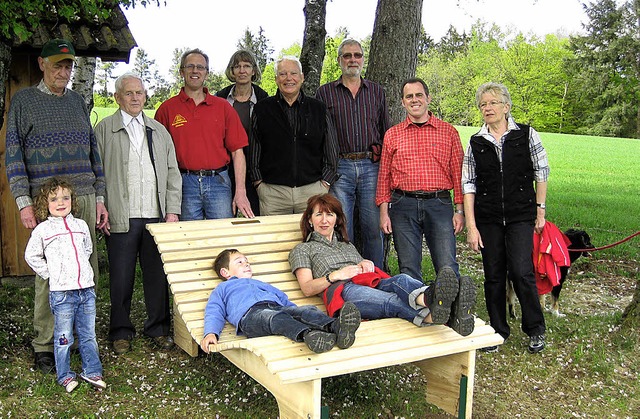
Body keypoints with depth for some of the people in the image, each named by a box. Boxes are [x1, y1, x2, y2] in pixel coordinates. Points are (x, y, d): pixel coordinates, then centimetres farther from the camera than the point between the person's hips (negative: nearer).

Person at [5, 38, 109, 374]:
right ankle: (44, 346, 8)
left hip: (84, 198, 4)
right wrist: (23, 202, -9)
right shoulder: (24, 100, 4)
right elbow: (13, 154, 0)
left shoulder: (77, 101, 16)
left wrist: (99, 198, 13)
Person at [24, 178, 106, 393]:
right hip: (61, 292, -3)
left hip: (87, 288, 4)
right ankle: (65, 375, 18)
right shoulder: (43, 229, -2)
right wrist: (48, 274, 1)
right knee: (63, 338, 4)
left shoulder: (81, 225, 10)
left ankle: (92, 371, 23)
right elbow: (31, 256, 5)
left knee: (88, 335, 11)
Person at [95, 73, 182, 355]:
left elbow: (172, 172, 14)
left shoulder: (159, 131, 17)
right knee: (121, 277, 3)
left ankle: (158, 328, 20)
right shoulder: (104, 129, 6)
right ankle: (121, 332, 18)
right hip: (121, 218, -3)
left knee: (158, 275, 6)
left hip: (156, 216, 3)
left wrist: (173, 210, 4)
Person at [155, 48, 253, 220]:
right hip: (185, 184, -1)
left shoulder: (223, 107, 8)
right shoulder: (167, 109, 6)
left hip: (219, 182, 1)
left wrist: (240, 192, -3)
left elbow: (237, 151, 4)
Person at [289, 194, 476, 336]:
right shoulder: (303, 249, 25)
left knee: (401, 280, -35)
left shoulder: (348, 246, 40)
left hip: (374, 283, 5)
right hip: (341, 290, -5)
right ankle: (432, 315, -71)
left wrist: (368, 264, 7)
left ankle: (430, 297, -69)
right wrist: (335, 275, -5)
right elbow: (307, 288, 11)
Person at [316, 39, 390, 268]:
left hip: (372, 166, 2)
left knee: (374, 230, 3)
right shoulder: (325, 92, 8)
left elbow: (385, 131, 16)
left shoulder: (376, 91, 15)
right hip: (339, 168, -1)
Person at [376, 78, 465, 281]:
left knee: (448, 268, -5)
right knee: (409, 270, 4)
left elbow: (458, 173, 7)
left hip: (440, 205, -1)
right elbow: (384, 176, 11)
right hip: (404, 205, 1)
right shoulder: (392, 134, 11)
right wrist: (384, 212, 3)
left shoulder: (449, 131, 9)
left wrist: (459, 211, 1)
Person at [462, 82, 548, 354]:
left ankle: (535, 329, 10)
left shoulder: (526, 135, 1)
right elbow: (468, 185, 1)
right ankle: (498, 331, 21)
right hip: (488, 218, 2)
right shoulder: (476, 143, 4)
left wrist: (540, 210, 3)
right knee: (493, 275, 6)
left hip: (521, 216, -2)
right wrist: (471, 226, -5)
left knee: (521, 271, -10)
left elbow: (541, 173, 6)